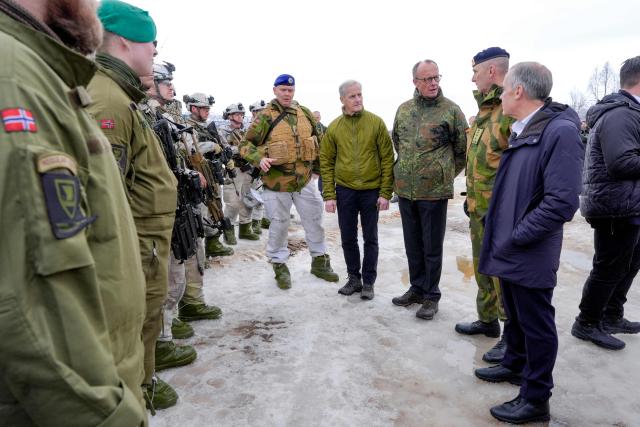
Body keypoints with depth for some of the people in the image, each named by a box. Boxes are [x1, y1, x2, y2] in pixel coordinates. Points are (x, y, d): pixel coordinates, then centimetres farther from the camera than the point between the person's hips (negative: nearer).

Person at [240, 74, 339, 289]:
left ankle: (319, 261, 31)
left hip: (305, 179, 4)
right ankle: (280, 266, 25)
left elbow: (319, 140, 18)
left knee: (314, 221, 13)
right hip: (276, 182, -4)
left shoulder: (305, 114, 6)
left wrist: (321, 164, 10)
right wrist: (259, 158, -22)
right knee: (279, 225, 7)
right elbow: (246, 144, -4)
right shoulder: (265, 117, -7)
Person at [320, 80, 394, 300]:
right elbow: (326, 162, 3)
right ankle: (354, 277, 27)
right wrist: (329, 195, -4)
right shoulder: (334, 127, 1)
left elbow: (387, 159, -4)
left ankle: (368, 281, 20)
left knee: (370, 238, 7)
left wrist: (385, 193, -9)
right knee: (348, 238, 10)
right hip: (344, 190, 2)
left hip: (371, 190, -2)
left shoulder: (376, 122, -4)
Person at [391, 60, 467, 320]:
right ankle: (417, 288, 32)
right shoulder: (403, 109, 7)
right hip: (405, 190, 5)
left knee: (432, 247, 5)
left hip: (434, 191, -5)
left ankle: (431, 296, 21)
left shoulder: (450, 109, -6)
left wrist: (445, 174, 5)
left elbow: (462, 150, 0)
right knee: (412, 244, 15)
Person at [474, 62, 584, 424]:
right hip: (510, 249, 9)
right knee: (515, 314, 24)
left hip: (530, 255, -8)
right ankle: (516, 365, 45)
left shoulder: (561, 131, -20)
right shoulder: (522, 131, 9)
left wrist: (516, 237, -19)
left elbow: (562, 202, -25)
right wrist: (502, 232, 13)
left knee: (536, 325, 7)